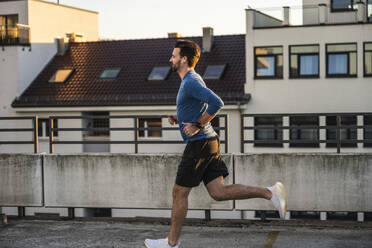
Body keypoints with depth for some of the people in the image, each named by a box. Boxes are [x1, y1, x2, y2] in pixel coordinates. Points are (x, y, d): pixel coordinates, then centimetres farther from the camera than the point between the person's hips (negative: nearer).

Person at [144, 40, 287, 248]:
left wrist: (197, 126, -20)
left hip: (199, 144, -10)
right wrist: (177, 119, 14)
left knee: (180, 193, 2)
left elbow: (217, 103, -27)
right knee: (219, 192, 4)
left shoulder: (191, 82, -14)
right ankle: (270, 193, -2)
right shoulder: (192, 80, 18)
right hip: (208, 144, 10)